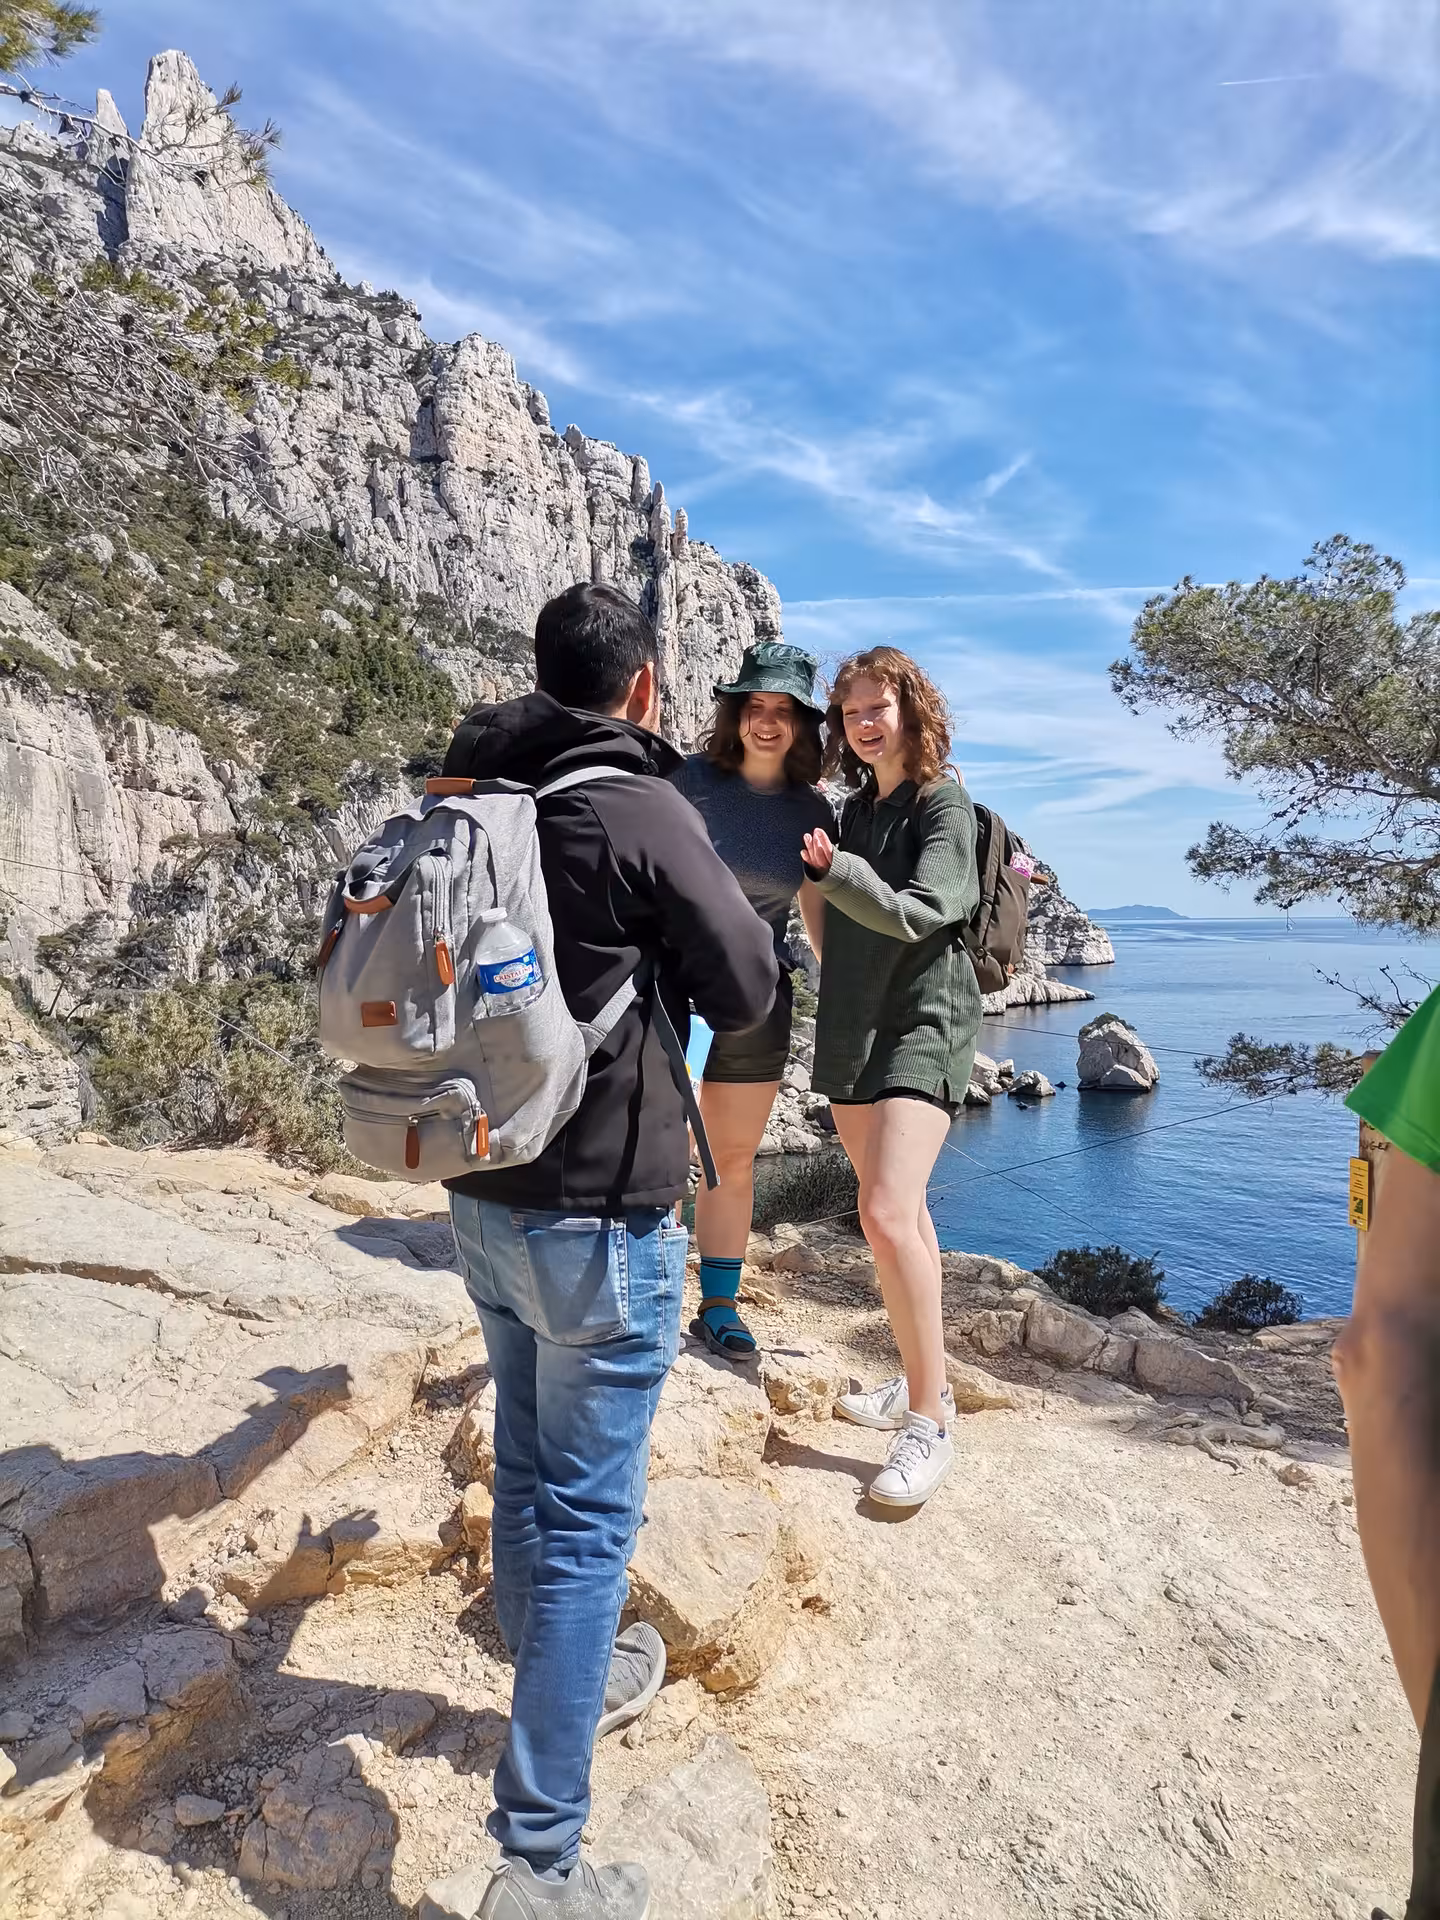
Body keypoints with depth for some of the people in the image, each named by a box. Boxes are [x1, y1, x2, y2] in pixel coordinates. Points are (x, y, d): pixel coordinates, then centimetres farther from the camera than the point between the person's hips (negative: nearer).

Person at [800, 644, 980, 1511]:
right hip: (854, 1028, 8)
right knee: (899, 1212, 14)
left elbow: (916, 915, -18)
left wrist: (836, 869, -23)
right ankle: (924, 1379, 28)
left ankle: (930, 1423, -10)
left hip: (922, 1025, -8)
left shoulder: (943, 804, -6)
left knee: (888, 1213, -20)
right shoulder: (857, 808, 15)